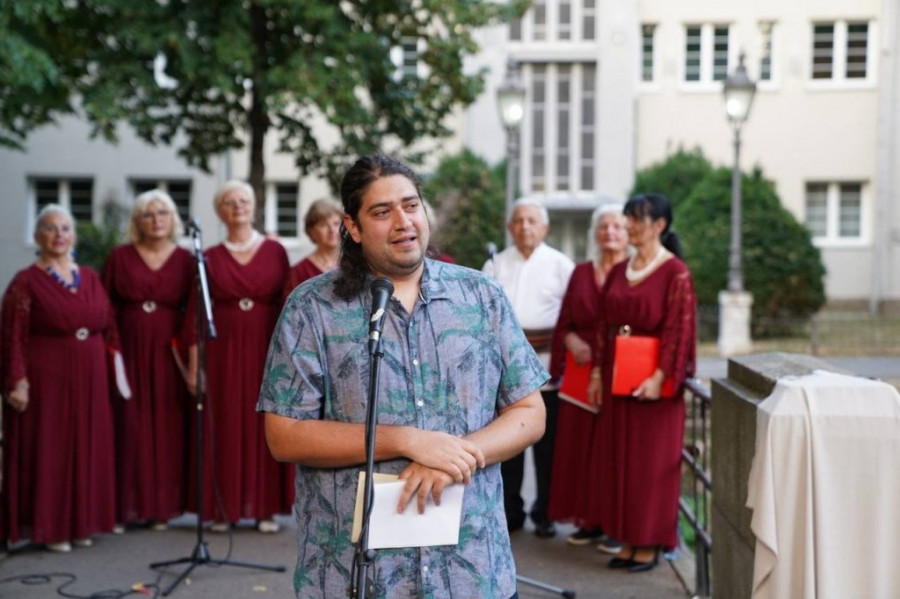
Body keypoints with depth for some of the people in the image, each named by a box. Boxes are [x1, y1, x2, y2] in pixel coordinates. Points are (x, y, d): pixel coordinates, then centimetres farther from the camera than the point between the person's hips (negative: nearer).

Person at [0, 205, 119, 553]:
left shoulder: (90, 279, 11)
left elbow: (109, 328, 13)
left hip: (89, 384, 5)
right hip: (45, 383, -5)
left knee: (86, 453, 9)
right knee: (46, 454, 0)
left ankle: (80, 523, 20)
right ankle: (48, 528, 8)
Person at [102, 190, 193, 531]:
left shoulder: (185, 260, 5)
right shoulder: (120, 257, 4)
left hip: (168, 355, 1)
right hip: (128, 352, 0)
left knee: (166, 428, 2)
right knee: (129, 428, 0)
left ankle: (161, 506, 10)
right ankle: (126, 506, 7)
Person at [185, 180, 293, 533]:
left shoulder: (275, 252, 4)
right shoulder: (210, 258, 5)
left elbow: (288, 306, 3)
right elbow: (195, 313, 3)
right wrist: (193, 364, -3)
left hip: (265, 351, 0)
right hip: (223, 351, 0)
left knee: (266, 426, 2)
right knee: (224, 427, 1)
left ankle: (265, 507, 9)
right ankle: (223, 508, 8)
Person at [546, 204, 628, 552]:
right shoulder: (581, 273, 13)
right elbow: (565, 322, 13)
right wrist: (572, 341, -7)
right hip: (583, 370, 4)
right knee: (582, 447, 6)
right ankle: (590, 520, 16)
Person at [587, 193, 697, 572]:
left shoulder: (675, 272, -9)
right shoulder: (619, 271, 11)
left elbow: (678, 329, -14)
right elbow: (604, 324, 12)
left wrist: (660, 377, -21)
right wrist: (597, 371, 7)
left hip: (653, 381, -7)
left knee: (652, 462, 0)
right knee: (618, 459, 8)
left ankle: (651, 543, 10)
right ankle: (628, 540, 17)